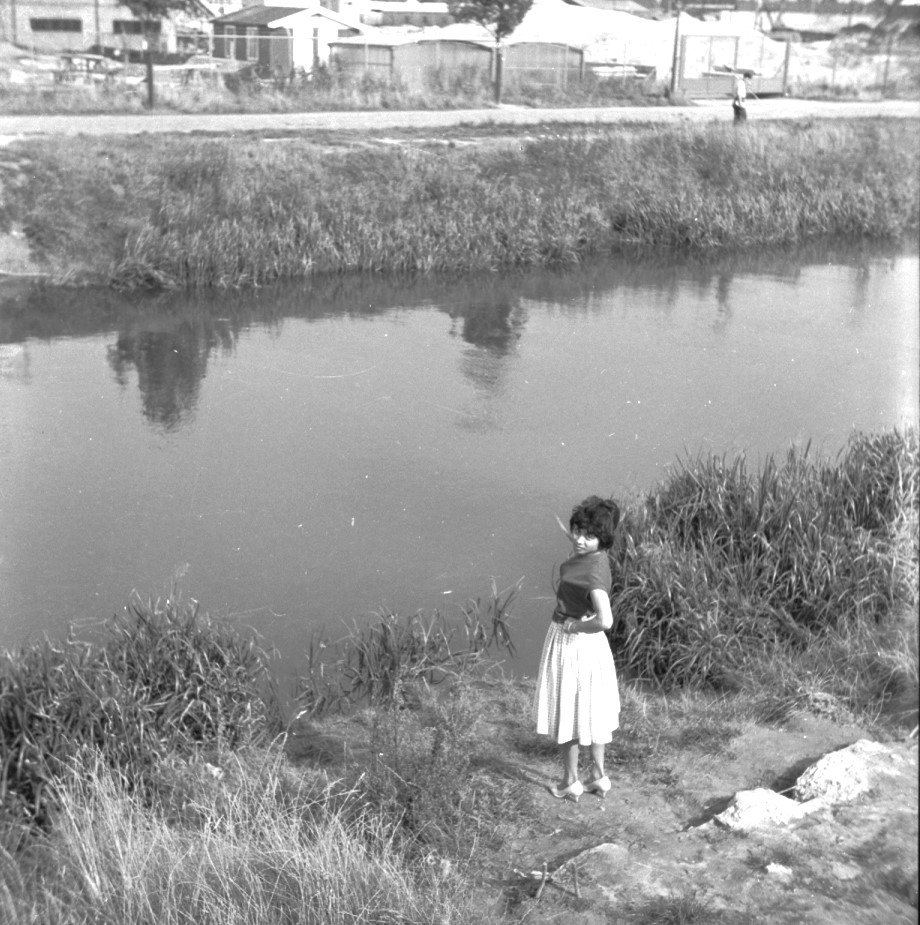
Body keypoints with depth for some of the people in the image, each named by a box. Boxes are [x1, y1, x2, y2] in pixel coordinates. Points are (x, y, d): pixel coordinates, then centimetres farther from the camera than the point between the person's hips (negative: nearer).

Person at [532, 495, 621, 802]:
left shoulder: (593, 570, -31)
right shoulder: (592, 556, -3)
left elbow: (605, 620, -40)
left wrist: (575, 625, -26)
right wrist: (573, 543, 14)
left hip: (574, 644, -9)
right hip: (588, 646, 9)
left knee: (566, 711, 9)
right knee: (592, 710, 20)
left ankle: (570, 782, 24)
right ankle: (599, 776, 34)